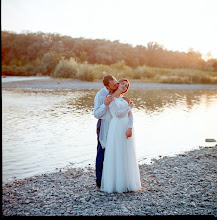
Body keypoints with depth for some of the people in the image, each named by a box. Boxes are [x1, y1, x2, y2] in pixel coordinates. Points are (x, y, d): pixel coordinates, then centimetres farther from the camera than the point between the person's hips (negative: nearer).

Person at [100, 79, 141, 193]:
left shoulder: (124, 98, 15)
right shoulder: (110, 98, -4)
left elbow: (130, 115, 6)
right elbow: (117, 114, -14)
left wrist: (130, 128, -8)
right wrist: (129, 107, -1)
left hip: (127, 129, 6)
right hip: (116, 128, -6)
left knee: (127, 156, 9)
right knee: (116, 156, -2)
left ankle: (127, 183, 18)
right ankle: (115, 183, 7)